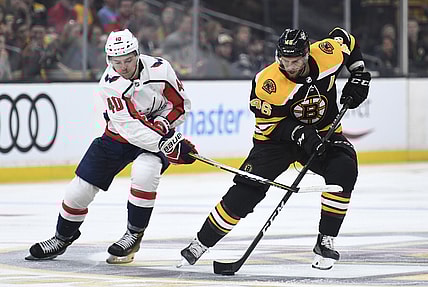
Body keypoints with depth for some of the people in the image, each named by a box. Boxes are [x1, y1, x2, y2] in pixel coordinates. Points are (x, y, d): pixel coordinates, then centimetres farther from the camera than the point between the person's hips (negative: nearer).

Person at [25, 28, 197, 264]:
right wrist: (165, 145, -37)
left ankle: (134, 235, -13)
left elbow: (180, 104, -4)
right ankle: (62, 238, 26)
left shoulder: (159, 69, -20)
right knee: (81, 187, 0)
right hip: (117, 138, 1)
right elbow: (128, 126, -30)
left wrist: (162, 124, -23)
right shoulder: (110, 83, -23)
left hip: (157, 135, -1)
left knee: (144, 173, -32)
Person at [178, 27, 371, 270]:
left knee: (344, 170, -25)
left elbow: (345, 40, 3)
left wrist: (359, 75, -4)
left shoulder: (328, 53, -20)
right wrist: (300, 133, -31)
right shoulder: (268, 83, -28)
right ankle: (201, 243, -2)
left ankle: (326, 241, -13)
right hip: (277, 137, -3)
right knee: (248, 189, -14)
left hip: (324, 132, 3)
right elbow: (269, 122, -18)